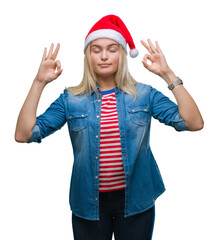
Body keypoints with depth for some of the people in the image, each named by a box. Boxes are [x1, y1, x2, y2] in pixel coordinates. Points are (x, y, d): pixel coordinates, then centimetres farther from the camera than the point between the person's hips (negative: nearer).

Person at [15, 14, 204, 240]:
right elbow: (24, 134, -9)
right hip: (88, 202, 1)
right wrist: (40, 82, -14)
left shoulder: (144, 94, -2)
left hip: (135, 199, 0)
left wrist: (167, 74, -16)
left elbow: (194, 123, -12)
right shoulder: (71, 99, -2)